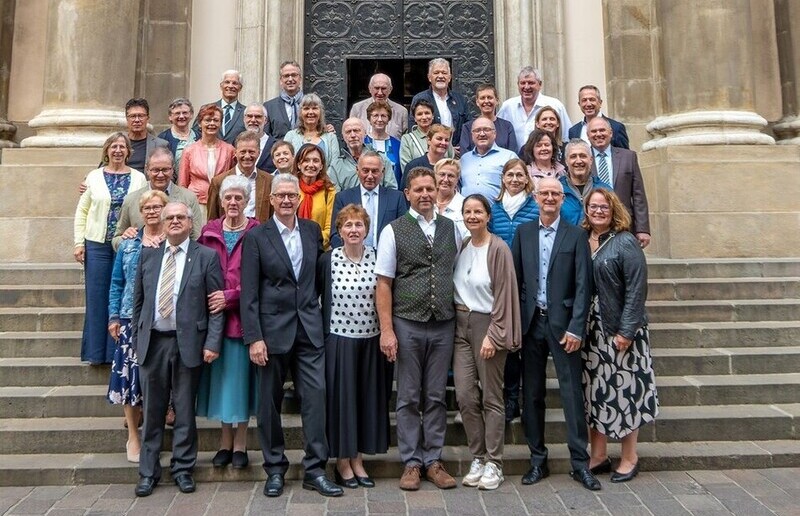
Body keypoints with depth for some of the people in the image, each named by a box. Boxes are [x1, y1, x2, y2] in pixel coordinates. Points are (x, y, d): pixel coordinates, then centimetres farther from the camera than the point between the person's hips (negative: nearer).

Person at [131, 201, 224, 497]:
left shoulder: (206, 256, -1)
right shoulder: (148, 255, 10)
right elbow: (139, 300, 12)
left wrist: (212, 343, -11)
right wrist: (136, 338, 8)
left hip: (188, 342, -2)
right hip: (152, 342, 3)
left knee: (185, 410, 7)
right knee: (152, 411, 10)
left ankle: (183, 469, 21)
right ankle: (148, 471, 22)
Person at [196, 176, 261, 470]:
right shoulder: (209, 232, 8)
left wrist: (231, 296, -14)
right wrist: (209, 299, -4)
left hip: (243, 315, -3)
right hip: (215, 315, 3)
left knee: (241, 374, 4)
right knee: (220, 375, 9)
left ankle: (240, 442, 18)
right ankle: (226, 440, 24)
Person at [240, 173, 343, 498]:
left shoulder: (312, 230, 8)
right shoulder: (256, 236, -3)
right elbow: (249, 292, -7)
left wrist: (313, 304, 13)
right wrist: (253, 338, -12)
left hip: (309, 328, 3)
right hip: (273, 328, -2)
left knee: (315, 396, 0)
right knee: (270, 401, 8)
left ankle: (315, 470, 11)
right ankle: (275, 469, 23)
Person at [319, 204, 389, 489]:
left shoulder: (377, 257, -1)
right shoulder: (328, 260, -4)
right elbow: (318, 297, 1)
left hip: (371, 339, 2)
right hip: (339, 339, -2)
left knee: (368, 397, 10)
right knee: (341, 396, 5)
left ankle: (357, 458, 26)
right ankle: (342, 461, 22)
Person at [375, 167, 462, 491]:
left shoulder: (451, 229, 7)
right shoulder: (393, 231, -2)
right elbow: (384, 284, -4)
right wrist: (387, 330, -9)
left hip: (444, 325, 3)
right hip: (408, 324, -2)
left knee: (436, 396, 10)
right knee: (409, 397, 7)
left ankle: (433, 461, 22)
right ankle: (411, 462, 19)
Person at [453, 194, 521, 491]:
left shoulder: (498, 249, -9)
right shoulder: (461, 247, 9)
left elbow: (504, 295, -11)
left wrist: (493, 334, -14)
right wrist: (456, 319, 4)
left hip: (486, 324, -5)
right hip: (460, 324, 5)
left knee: (491, 397, 3)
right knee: (465, 395, 4)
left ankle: (494, 463, 14)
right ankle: (478, 458, 19)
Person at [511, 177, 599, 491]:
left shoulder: (576, 235, 0)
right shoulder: (523, 232, 7)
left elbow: (583, 285, -4)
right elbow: (515, 278, 6)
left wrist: (575, 327, -11)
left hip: (562, 323, -2)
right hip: (531, 322, 3)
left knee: (572, 392, 0)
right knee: (532, 393, 9)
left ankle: (580, 463, 12)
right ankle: (538, 459, 22)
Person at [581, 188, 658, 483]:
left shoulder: (625, 243, -7)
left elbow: (636, 290, -12)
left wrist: (626, 331, -17)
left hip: (619, 331, -5)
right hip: (590, 331, 5)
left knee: (623, 392, 3)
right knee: (594, 392, 10)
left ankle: (629, 459, 19)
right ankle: (598, 456, 23)